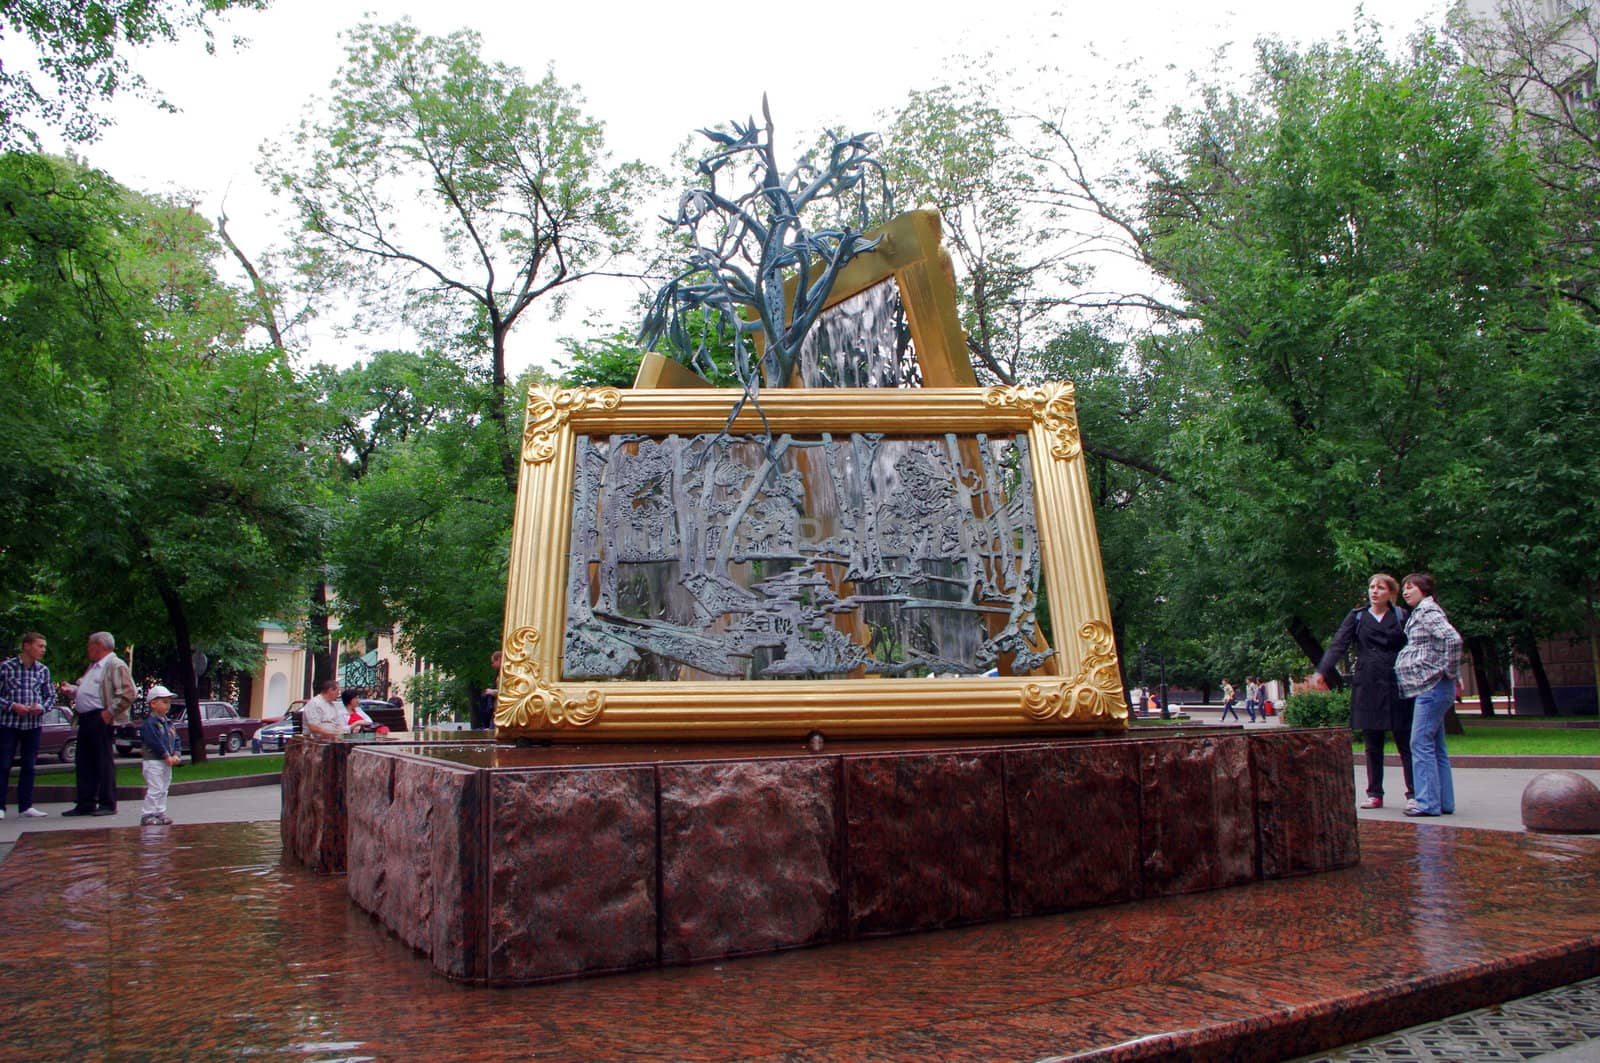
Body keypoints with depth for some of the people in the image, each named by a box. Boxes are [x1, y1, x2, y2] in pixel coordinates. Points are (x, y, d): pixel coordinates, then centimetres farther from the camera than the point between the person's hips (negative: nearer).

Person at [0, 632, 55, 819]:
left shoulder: (43, 670, 7)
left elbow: (51, 696, 12)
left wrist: (42, 707, -7)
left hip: (34, 724, 4)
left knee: (29, 767, 6)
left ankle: (25, 806, 12)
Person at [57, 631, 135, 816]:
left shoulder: (116, 665, -8)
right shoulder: (94, 666, 23)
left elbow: (128, 693, -18)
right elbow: (82, 687, 31)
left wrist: (110, 712, -19)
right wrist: (70, 689, 11)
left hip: (101, 719, -10)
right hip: (86, 718, 10)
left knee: (104, 761, -5)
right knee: (84, 762, 10)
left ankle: (108, 804, 0)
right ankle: (85, 804, 16)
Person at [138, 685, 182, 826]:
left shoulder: (169, 723, 14)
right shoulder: (149, 723, -13)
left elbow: (176, 740, 12)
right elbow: (155, 742, -20)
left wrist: (176, 755, -4)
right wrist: (166, 756, -19)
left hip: (167, 762, 9)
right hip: (153, 762, -9)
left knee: (163, 789, 13)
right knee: (154, 789, -9)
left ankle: (160, 813, 20)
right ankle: (147, 816, -3)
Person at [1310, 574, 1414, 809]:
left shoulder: (1401, 617, 6)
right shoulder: (1357, 617, 8)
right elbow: (1338, 645, -2)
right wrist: (1321, 672, -15)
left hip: (1397, 686, -1)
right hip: (1367, 686, 2)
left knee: (1406, 742, 1)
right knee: (1372, 745, 7)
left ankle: (1414, 793, 7)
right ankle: (1375, 794, 14)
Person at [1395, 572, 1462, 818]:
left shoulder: (1428, 611, -11)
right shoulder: (1419, 613, 18)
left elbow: (1453, 639, -25)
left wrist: (1450, 671, -17)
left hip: (1432, 687, -10)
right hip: (1433, 687, 10)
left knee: (1421, 744, -10)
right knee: (1435, 747, 11)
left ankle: (1428, 802, -8)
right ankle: (1444, 801, 16)